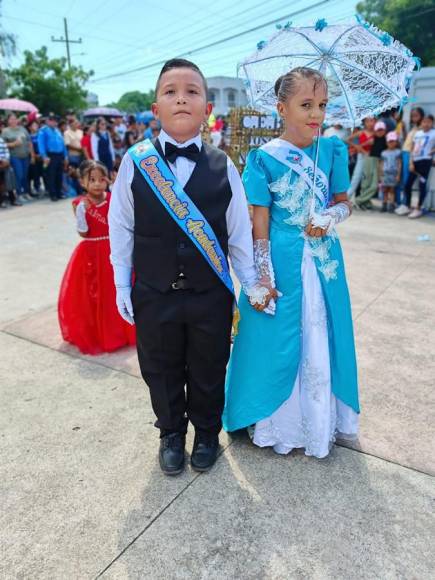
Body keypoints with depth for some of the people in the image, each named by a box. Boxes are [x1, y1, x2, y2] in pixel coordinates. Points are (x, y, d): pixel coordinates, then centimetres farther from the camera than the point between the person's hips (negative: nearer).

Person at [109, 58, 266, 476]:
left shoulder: (222, 166, -4)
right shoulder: (135, 162, -5)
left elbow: (239, 231, 1)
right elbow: (121, 227, 1)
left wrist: (251, 284, 4)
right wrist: (122, 285, 1)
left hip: (211, 296, 0)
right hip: (154, 295, 0)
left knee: (208, 371, 17)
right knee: (161, 371, 17)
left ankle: (206, 433, 43)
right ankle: (171, 433, 43)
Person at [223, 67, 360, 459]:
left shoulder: (333, 150, 3)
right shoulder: (264, 158, -6)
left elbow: (344, 202, 14)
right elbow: (259, 224, -7)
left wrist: (331, 217, -10)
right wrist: (263, 279, -10)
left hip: (324, 261, 4)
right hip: (281, 263, -3)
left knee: (322, 343, 12)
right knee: (278, 342, 7)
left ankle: (320, 422, 36)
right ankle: (276, 423, 31)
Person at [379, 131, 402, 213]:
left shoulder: (398, 152, 3)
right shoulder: (384, 153, 10)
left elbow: (399, 164, 2)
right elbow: (381, 164, 11)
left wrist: (398, 175, -4)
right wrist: (380, 175, 6)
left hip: (394, 173, -2)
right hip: (385, 173, 2)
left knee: (392, 189, -2)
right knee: (385, 190, 2)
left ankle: (391, 205, 0)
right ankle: (384, 204, 10)